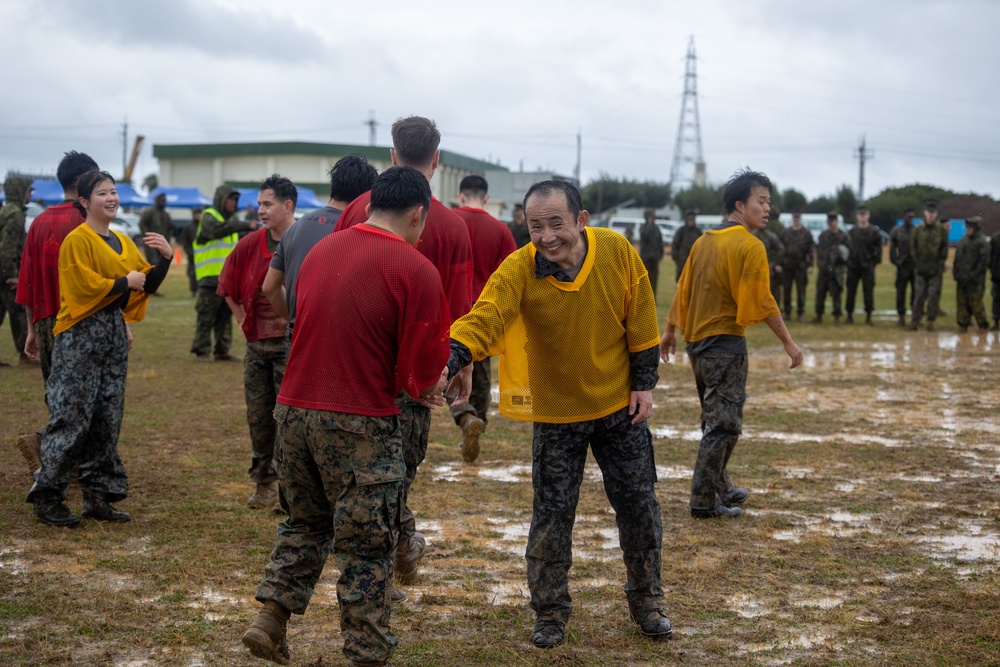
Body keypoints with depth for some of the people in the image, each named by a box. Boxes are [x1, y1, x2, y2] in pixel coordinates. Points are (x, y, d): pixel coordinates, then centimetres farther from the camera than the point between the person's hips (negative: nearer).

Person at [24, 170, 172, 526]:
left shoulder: (123, 243, 15)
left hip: (114, 333, 8)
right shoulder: (77, 240, -9)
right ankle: (46, 497, 1)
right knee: (71, 417, -7)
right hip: (81, 336, -7)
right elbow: (85, 286, -19)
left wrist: (165, 258, -3)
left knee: (107, 419, 8)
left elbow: (147, 284, 12)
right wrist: (126, 282, -10)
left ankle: (98, 496, 14)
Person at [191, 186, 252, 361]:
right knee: (207, 315, -6)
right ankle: (201, 350, -1)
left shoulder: (232, 219, 19)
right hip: (211, 276, -8)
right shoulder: (209, 217, -7)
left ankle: (222, 351, 15)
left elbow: (239, 240, 25)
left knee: (225, 315, 10)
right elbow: (218, 229, -29)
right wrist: (245, 226, -37)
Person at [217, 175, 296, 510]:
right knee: (258, 415, 11)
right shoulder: (250, 244, 5)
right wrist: (242, 318, 14)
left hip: (292, 343, -6)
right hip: (256, 342, 6)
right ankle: (264, 483, 22)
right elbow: (228, 284, 19)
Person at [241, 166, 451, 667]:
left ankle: (271, 618, 17)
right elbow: (426, 366, -12)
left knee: (306, 522, 24)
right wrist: (422, 385, 14)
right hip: (360, 424, -6)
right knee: (366, 547, 7)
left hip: (294, 408, 6)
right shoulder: (416, 270, -11)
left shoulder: (320, 250, 9)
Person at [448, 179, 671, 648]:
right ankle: (550, 614, 23)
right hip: (555, 413, -1)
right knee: (552, 514, 4)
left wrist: (644, 383, -2)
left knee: (638, 505, 11)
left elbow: (640, 321, -5)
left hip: (619, 404, 2)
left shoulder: (618, 252, -16)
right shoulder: (518, 271, -22)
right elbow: (484, 319, -37)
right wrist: (448, 359, -55)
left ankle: (647, 601, 31)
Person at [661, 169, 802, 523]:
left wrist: (670, 330, 22)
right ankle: (705, 502, -1)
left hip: (696, 342, 8)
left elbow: (684, 288, 14)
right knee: (724, 424, -2)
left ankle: (721, 488, 30)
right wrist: (788, 342, -10)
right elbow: (762, 301, -16)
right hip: (726, 343, -8)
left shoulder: (705, 241, 10)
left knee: (715, 421, 19)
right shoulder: (749, 246, -13)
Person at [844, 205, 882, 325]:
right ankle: (849, 315, 13)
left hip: (868, 266, -2)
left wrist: (875, 262, -3)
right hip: (853, 266, 2)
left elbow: (878, 248, 2)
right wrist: (847, 260, 4)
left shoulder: (874, 231, 1)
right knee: (851, 291, 4)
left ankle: (868, 317, 4)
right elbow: (847, 246, 12)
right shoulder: (852, 231, 8)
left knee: (868, 291, -2)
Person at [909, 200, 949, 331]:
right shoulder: (918, 230, 5)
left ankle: (931, 321, 6)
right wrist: (916, 261, 0)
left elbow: (944, 248, 2)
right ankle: (915, 320, 4)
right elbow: (913, 247, 8)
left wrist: (941, 264, -4)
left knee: (934, 296, -1)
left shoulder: (941, 230, 1)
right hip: (921, 269, 1)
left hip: (935, 270, -1)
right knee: (919, 295, 0)